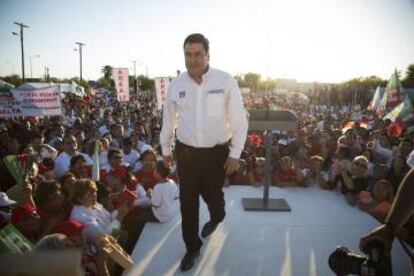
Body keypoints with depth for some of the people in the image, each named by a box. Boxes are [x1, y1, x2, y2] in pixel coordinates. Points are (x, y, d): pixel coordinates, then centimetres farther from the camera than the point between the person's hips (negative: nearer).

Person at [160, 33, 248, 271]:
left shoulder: (226, 81, -11)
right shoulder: (175, 85, -3)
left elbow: (239, 120, -7)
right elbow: (168, 120, 10)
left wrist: (235, 154, -7)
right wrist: (165, 148, 17)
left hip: (217, 152, -2)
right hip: (186, 152, 2)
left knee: (212, 194, 16)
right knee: (187, 201, 9)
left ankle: (216, 218, 55)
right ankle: (192, 247, 32)